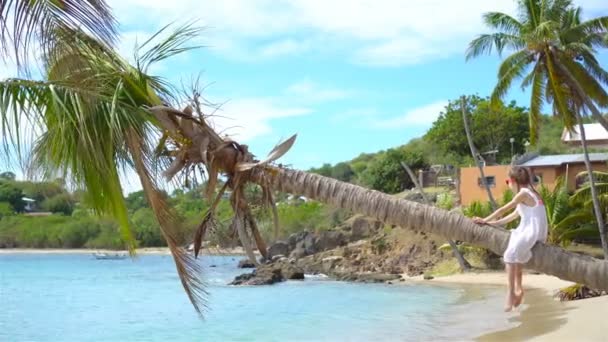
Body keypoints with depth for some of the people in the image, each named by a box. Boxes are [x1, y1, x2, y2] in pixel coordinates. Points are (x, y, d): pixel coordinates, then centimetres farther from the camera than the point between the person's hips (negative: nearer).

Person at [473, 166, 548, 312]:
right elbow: (513, 215, 22)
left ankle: (511, 292, -21)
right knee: (515, 254, 24)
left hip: (533, 232, -10)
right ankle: (518, 289, 24)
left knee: (510, 254, -20)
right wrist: (493, 223, 19)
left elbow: (503, 210, -8)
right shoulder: (528, 193, 18)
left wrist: (485, 220, 0)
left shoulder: (523, 193, -10)